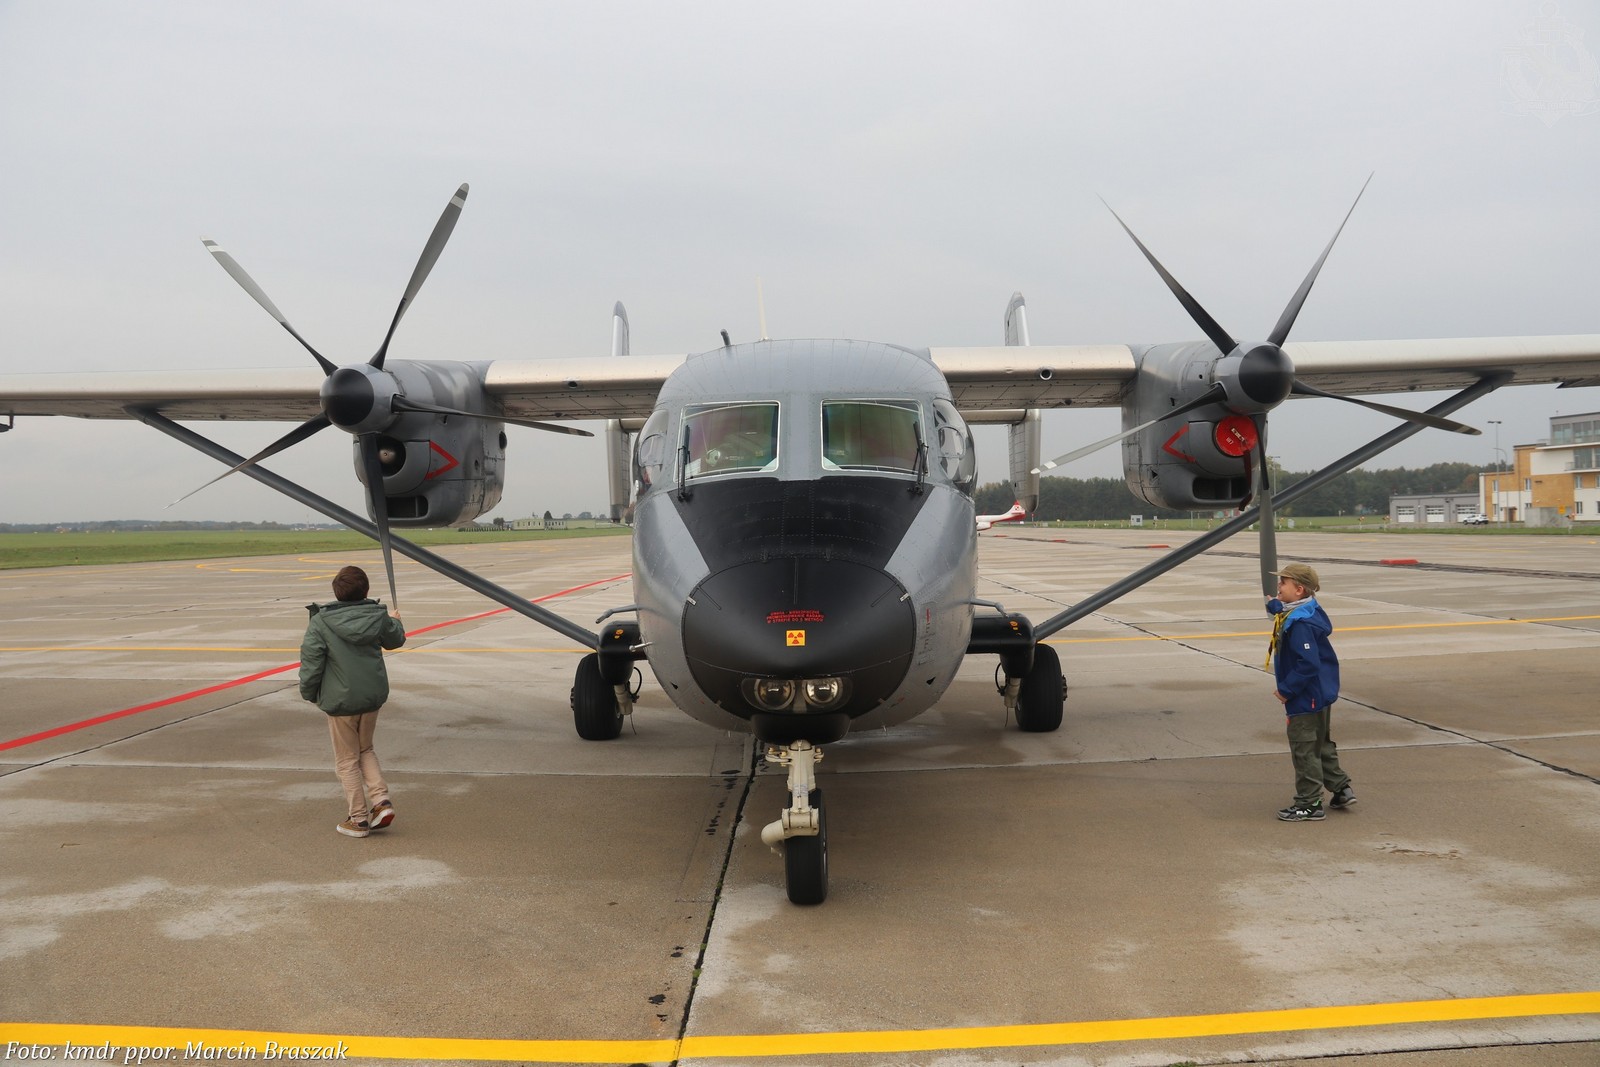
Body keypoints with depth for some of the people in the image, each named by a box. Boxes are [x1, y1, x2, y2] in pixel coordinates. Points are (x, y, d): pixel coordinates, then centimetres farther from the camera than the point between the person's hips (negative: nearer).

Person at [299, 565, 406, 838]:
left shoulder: (320, 623, -13)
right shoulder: (378, 617, -1)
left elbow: (311, 660, -13)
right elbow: (395, 640, 19)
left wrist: (309, 693, 4)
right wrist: (396, 622, 41)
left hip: (341, 700, -4)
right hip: (374, 696, 4)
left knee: (347, 761, 9)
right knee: (365, 750, 24)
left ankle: (359, 819, 13)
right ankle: (381, 800, 10)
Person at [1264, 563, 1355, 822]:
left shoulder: (1300, 623, -26)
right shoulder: (1307, 612, 5)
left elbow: (1308, 664, -29)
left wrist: (1286, 690, -22)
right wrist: (1275, 606, 17)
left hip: (1306, 699, -10)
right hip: (1321, 694, 10)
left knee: (1304, 750, 0)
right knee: (1321, 745, 23)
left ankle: (1309, 804, 9)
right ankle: (1341, 789, 32)